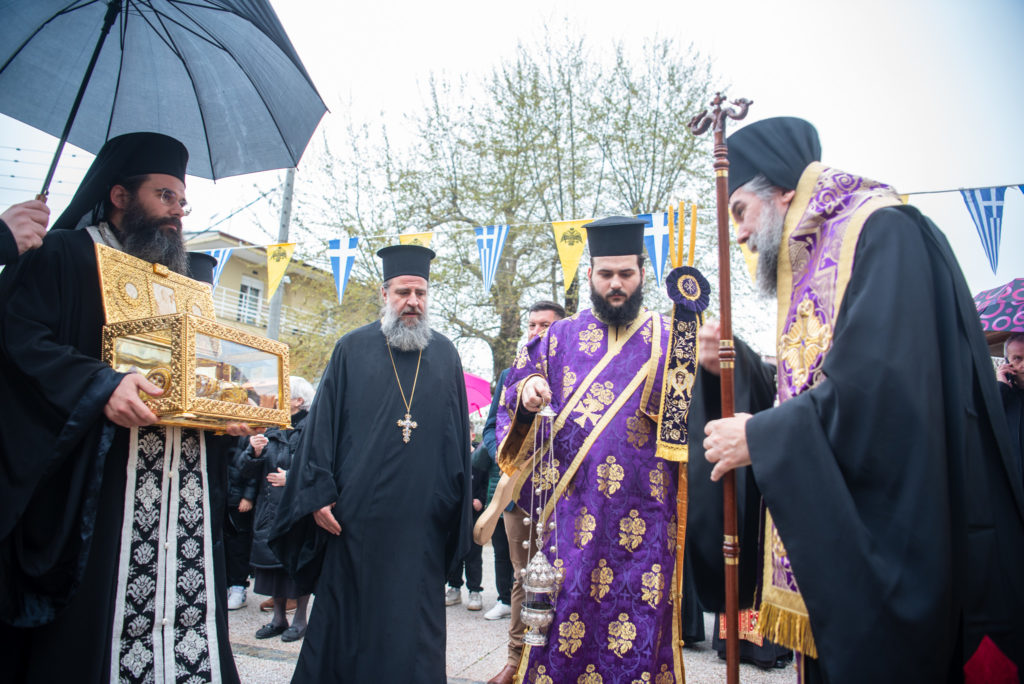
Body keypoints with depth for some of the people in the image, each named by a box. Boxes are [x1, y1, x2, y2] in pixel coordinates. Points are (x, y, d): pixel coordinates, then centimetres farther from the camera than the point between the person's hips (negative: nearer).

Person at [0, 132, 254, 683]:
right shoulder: (66, 257, 5)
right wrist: (101, 385, -24)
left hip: (186, 494, 5)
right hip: (99, 492, -5)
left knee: (189, 625, 2)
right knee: (92, 629, -3)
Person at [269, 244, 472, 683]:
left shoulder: (445, 355, 7)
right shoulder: (353, 349, 3)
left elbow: (458, 434, 9)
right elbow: (322, 423, 1)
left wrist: (456, 506, 6)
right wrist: (318, 494, -5)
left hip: (420, 521, 1)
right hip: (354, 515, -1)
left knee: (412, 631, 7)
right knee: (346, 618, 11)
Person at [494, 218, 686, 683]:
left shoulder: (670, 338, 7)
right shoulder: (561, 337, 12)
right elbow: (521, 374, 11)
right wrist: (527, 388, -12)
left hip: (645, 516, -1)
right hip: (570, 513, 1)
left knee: (641, 630, 4)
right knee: (564, 619, 5)